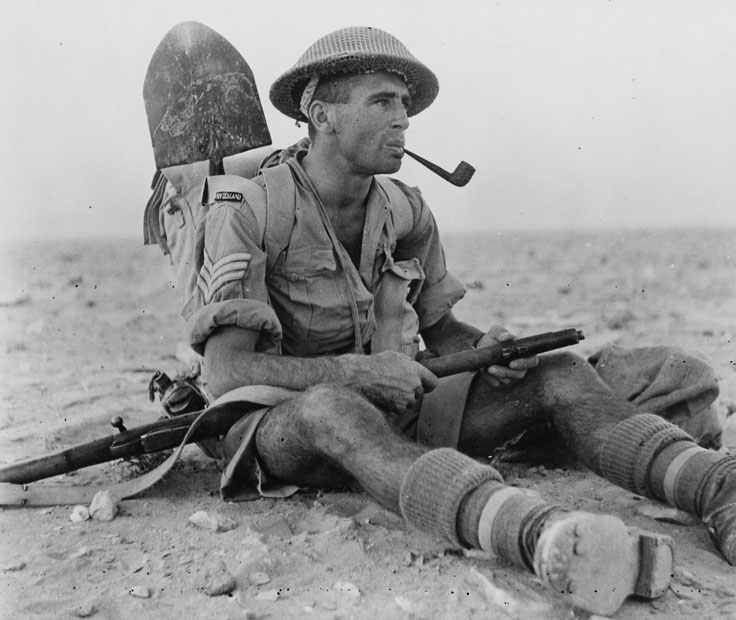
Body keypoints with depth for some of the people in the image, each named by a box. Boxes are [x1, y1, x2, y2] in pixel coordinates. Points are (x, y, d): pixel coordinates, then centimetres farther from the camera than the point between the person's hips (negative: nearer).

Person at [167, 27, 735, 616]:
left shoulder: (405, 212, 3)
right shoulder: (249, 211, -14)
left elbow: (440, 328, 13)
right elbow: (226, 371, -20)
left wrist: (487, 347, -12)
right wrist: (358, 373, -33)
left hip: (393, 418, 6)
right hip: (282, 427, -5)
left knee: (560, 373, -14)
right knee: (332, 409, -43)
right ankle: (541, 535, -64)